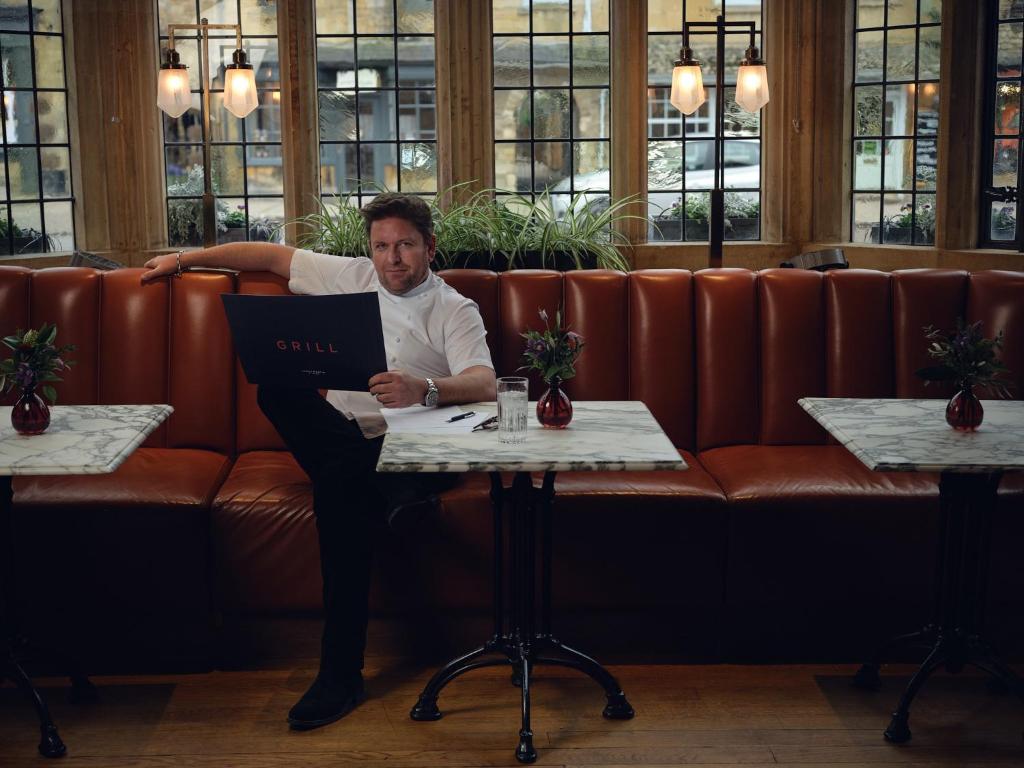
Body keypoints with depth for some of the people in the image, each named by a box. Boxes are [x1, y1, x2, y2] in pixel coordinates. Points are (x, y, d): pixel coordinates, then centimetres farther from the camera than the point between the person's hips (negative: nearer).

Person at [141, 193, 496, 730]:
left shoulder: (454, 310, -1)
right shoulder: (350, 277, 14)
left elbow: (484, 385, -18)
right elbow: (272, 255, 24)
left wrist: (425, 390, -40)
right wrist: (184, 258, 27)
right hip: (341, 437, 4)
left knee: (339, 482, -38)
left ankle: (341, 676, -34)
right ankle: (393, 493, -31)